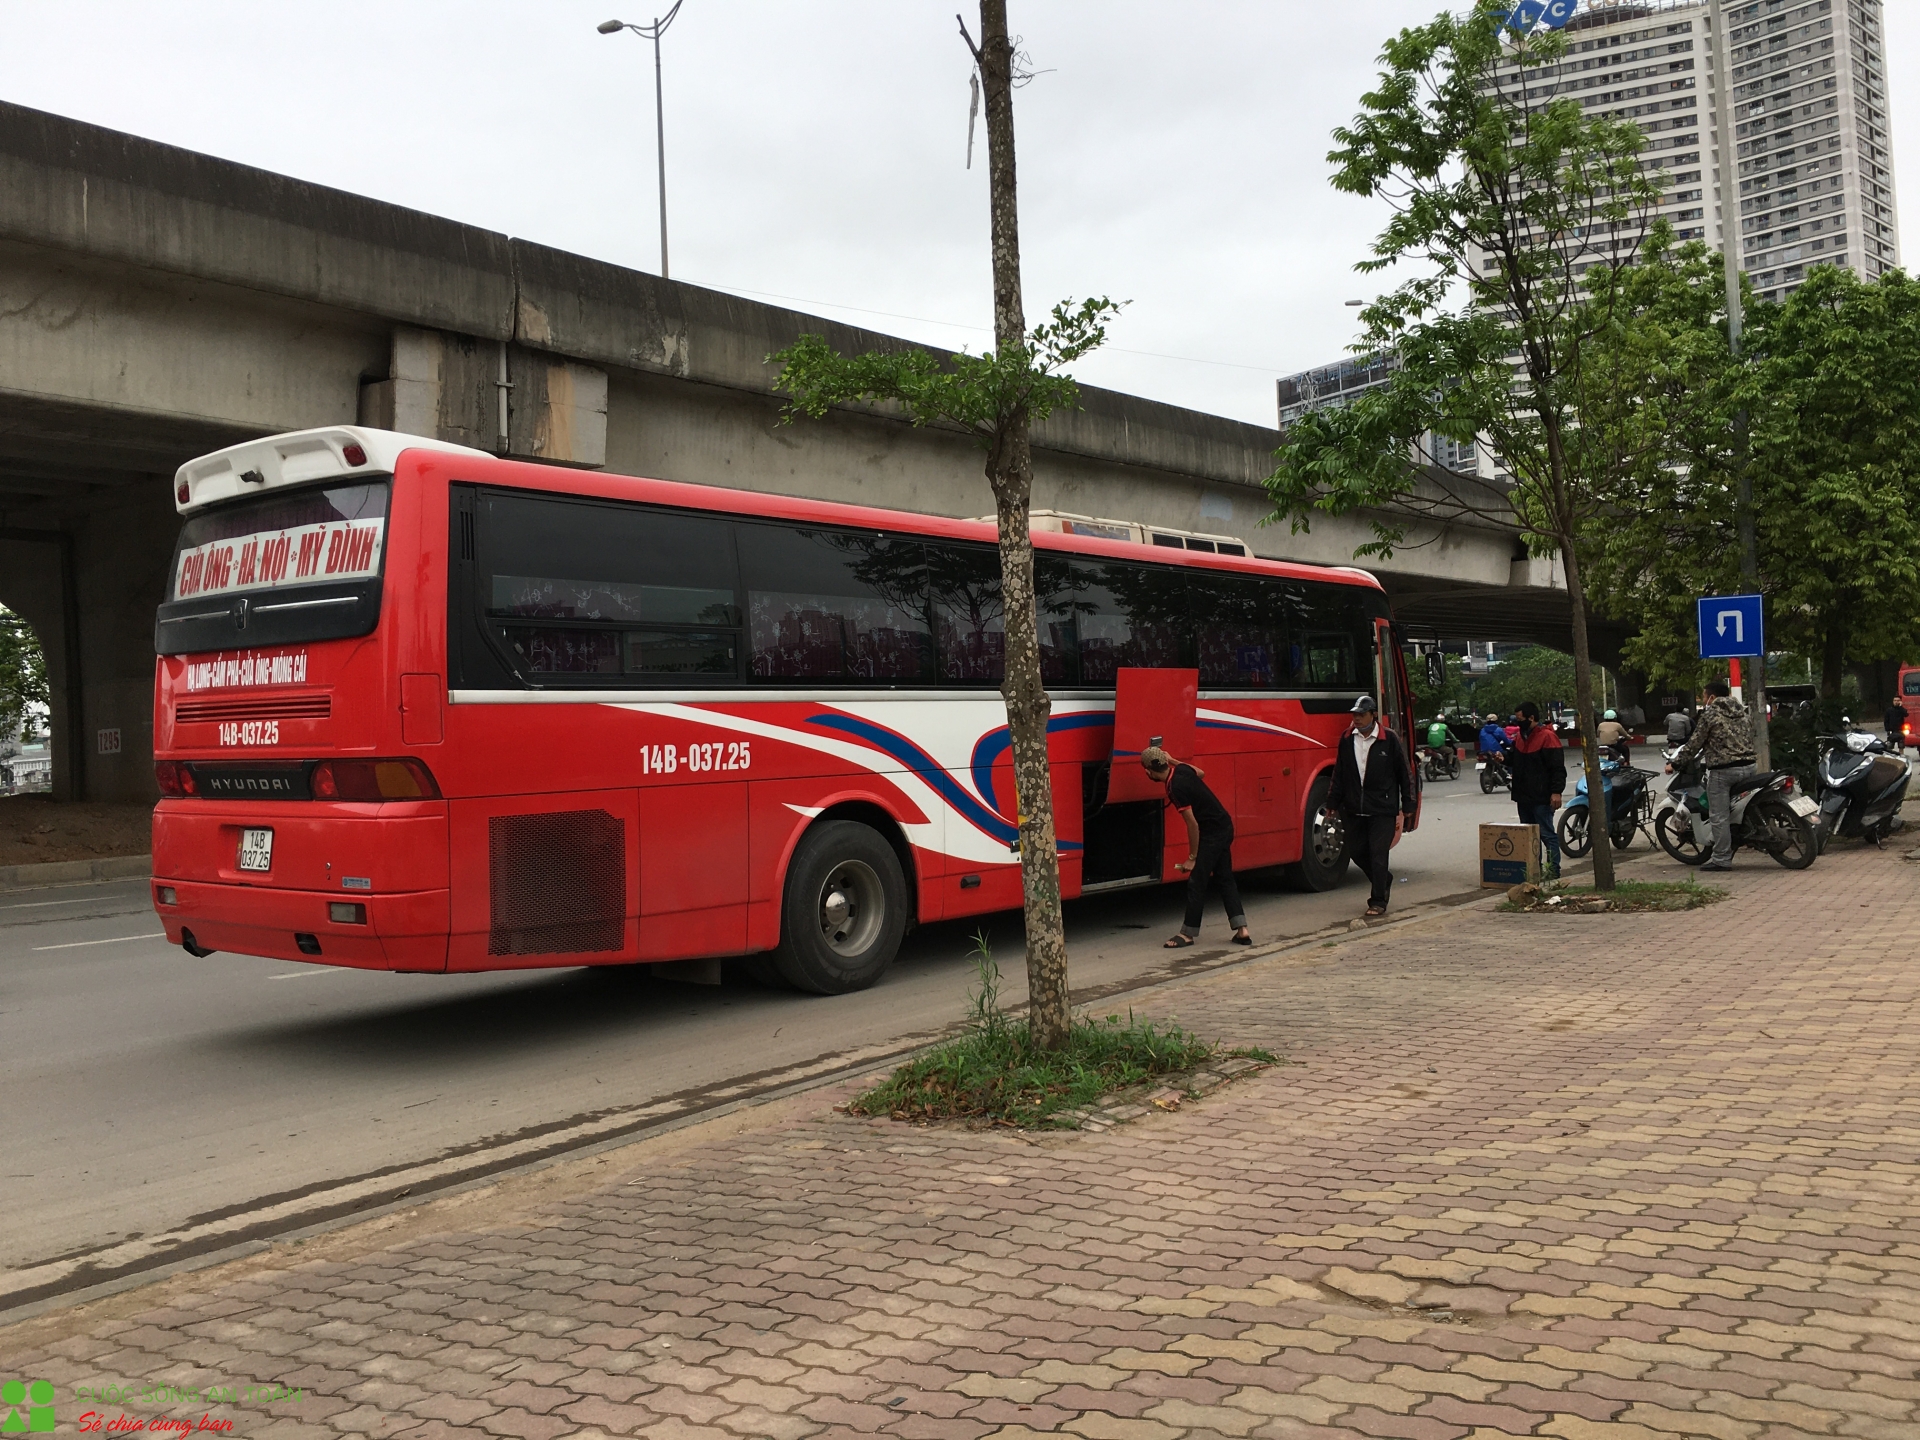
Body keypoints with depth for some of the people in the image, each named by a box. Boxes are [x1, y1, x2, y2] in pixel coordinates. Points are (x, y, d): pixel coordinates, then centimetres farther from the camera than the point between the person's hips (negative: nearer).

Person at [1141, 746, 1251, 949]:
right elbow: (1200, 773, 28)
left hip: (1212, 832, -10)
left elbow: (1192, 823, -20)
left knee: (1196, 882, -2)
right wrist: (1172, 760, 29)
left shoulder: (1176, 788, -22)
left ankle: (1188, 933, 6)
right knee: (1225, 879, 13)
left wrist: (1192, 857, -12)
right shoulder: (1181, 770, 3)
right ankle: (1242, 929, 11)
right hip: (1224, 827, 10)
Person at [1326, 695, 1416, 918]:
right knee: (1355, 850, 10)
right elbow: (1339, 774, 12)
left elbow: (1403, 774, 1)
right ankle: (1384, 878, 35)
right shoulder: (1347, 739, 6)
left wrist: (1407, 806, 0)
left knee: (1378, 855, -5)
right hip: (1354, 809, 4)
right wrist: (1332, 803, 11)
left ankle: (1378, 901, 4)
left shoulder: (1389, 739, -4)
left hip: (1383, 809, -4)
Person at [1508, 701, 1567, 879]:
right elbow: (1515, 762, 29)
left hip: (1541, 798, -9)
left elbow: (1558, 767, -15)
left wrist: (1556, 791, -21)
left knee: (1547, 834, -6)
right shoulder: (1520, 737, 14)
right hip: (1524, 796, 9)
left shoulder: (1547, 737, -12)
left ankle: (1553, 870, -2)